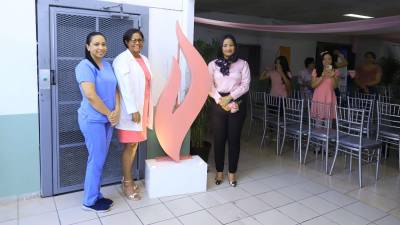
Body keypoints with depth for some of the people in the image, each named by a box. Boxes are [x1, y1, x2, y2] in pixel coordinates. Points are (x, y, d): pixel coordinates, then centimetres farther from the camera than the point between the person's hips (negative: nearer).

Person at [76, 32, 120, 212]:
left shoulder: (107, 65, 12)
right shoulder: (85, 66, -13)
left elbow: (115, 89, 11)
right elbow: (90, 95, -21)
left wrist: (116, 111, -5)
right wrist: (109, 114, -13)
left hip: (107, 119, 8)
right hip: (93, 120, -8)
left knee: (100, 159, 14)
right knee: (97, 160, -1)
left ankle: (95, 195, 28)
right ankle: (89, 201, 15)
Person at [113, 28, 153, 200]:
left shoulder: (144, 59, 13)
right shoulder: (122, 60, -11)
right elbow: (125, 87, -17)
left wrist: (146, 109, 11)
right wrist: (133, 110, -21)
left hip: (142, 108, 7)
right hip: (130, 110, -7)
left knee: (135, 144, 13)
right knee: (129, 146, 0)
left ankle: (126, 179, 26)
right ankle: (127, 183, 13)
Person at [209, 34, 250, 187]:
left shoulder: (243, 64, 5)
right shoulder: (213, 64, 5)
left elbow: (245, 85, -3)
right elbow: (209, 85, -2)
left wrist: (229, 97, -14)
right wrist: (220, 100, -13)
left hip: (237, 104, 0)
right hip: (218, 104, 0)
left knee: (234, 138, 5)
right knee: (219, 138, 5)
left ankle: (232, 173, 18)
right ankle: (219, 171, 20)